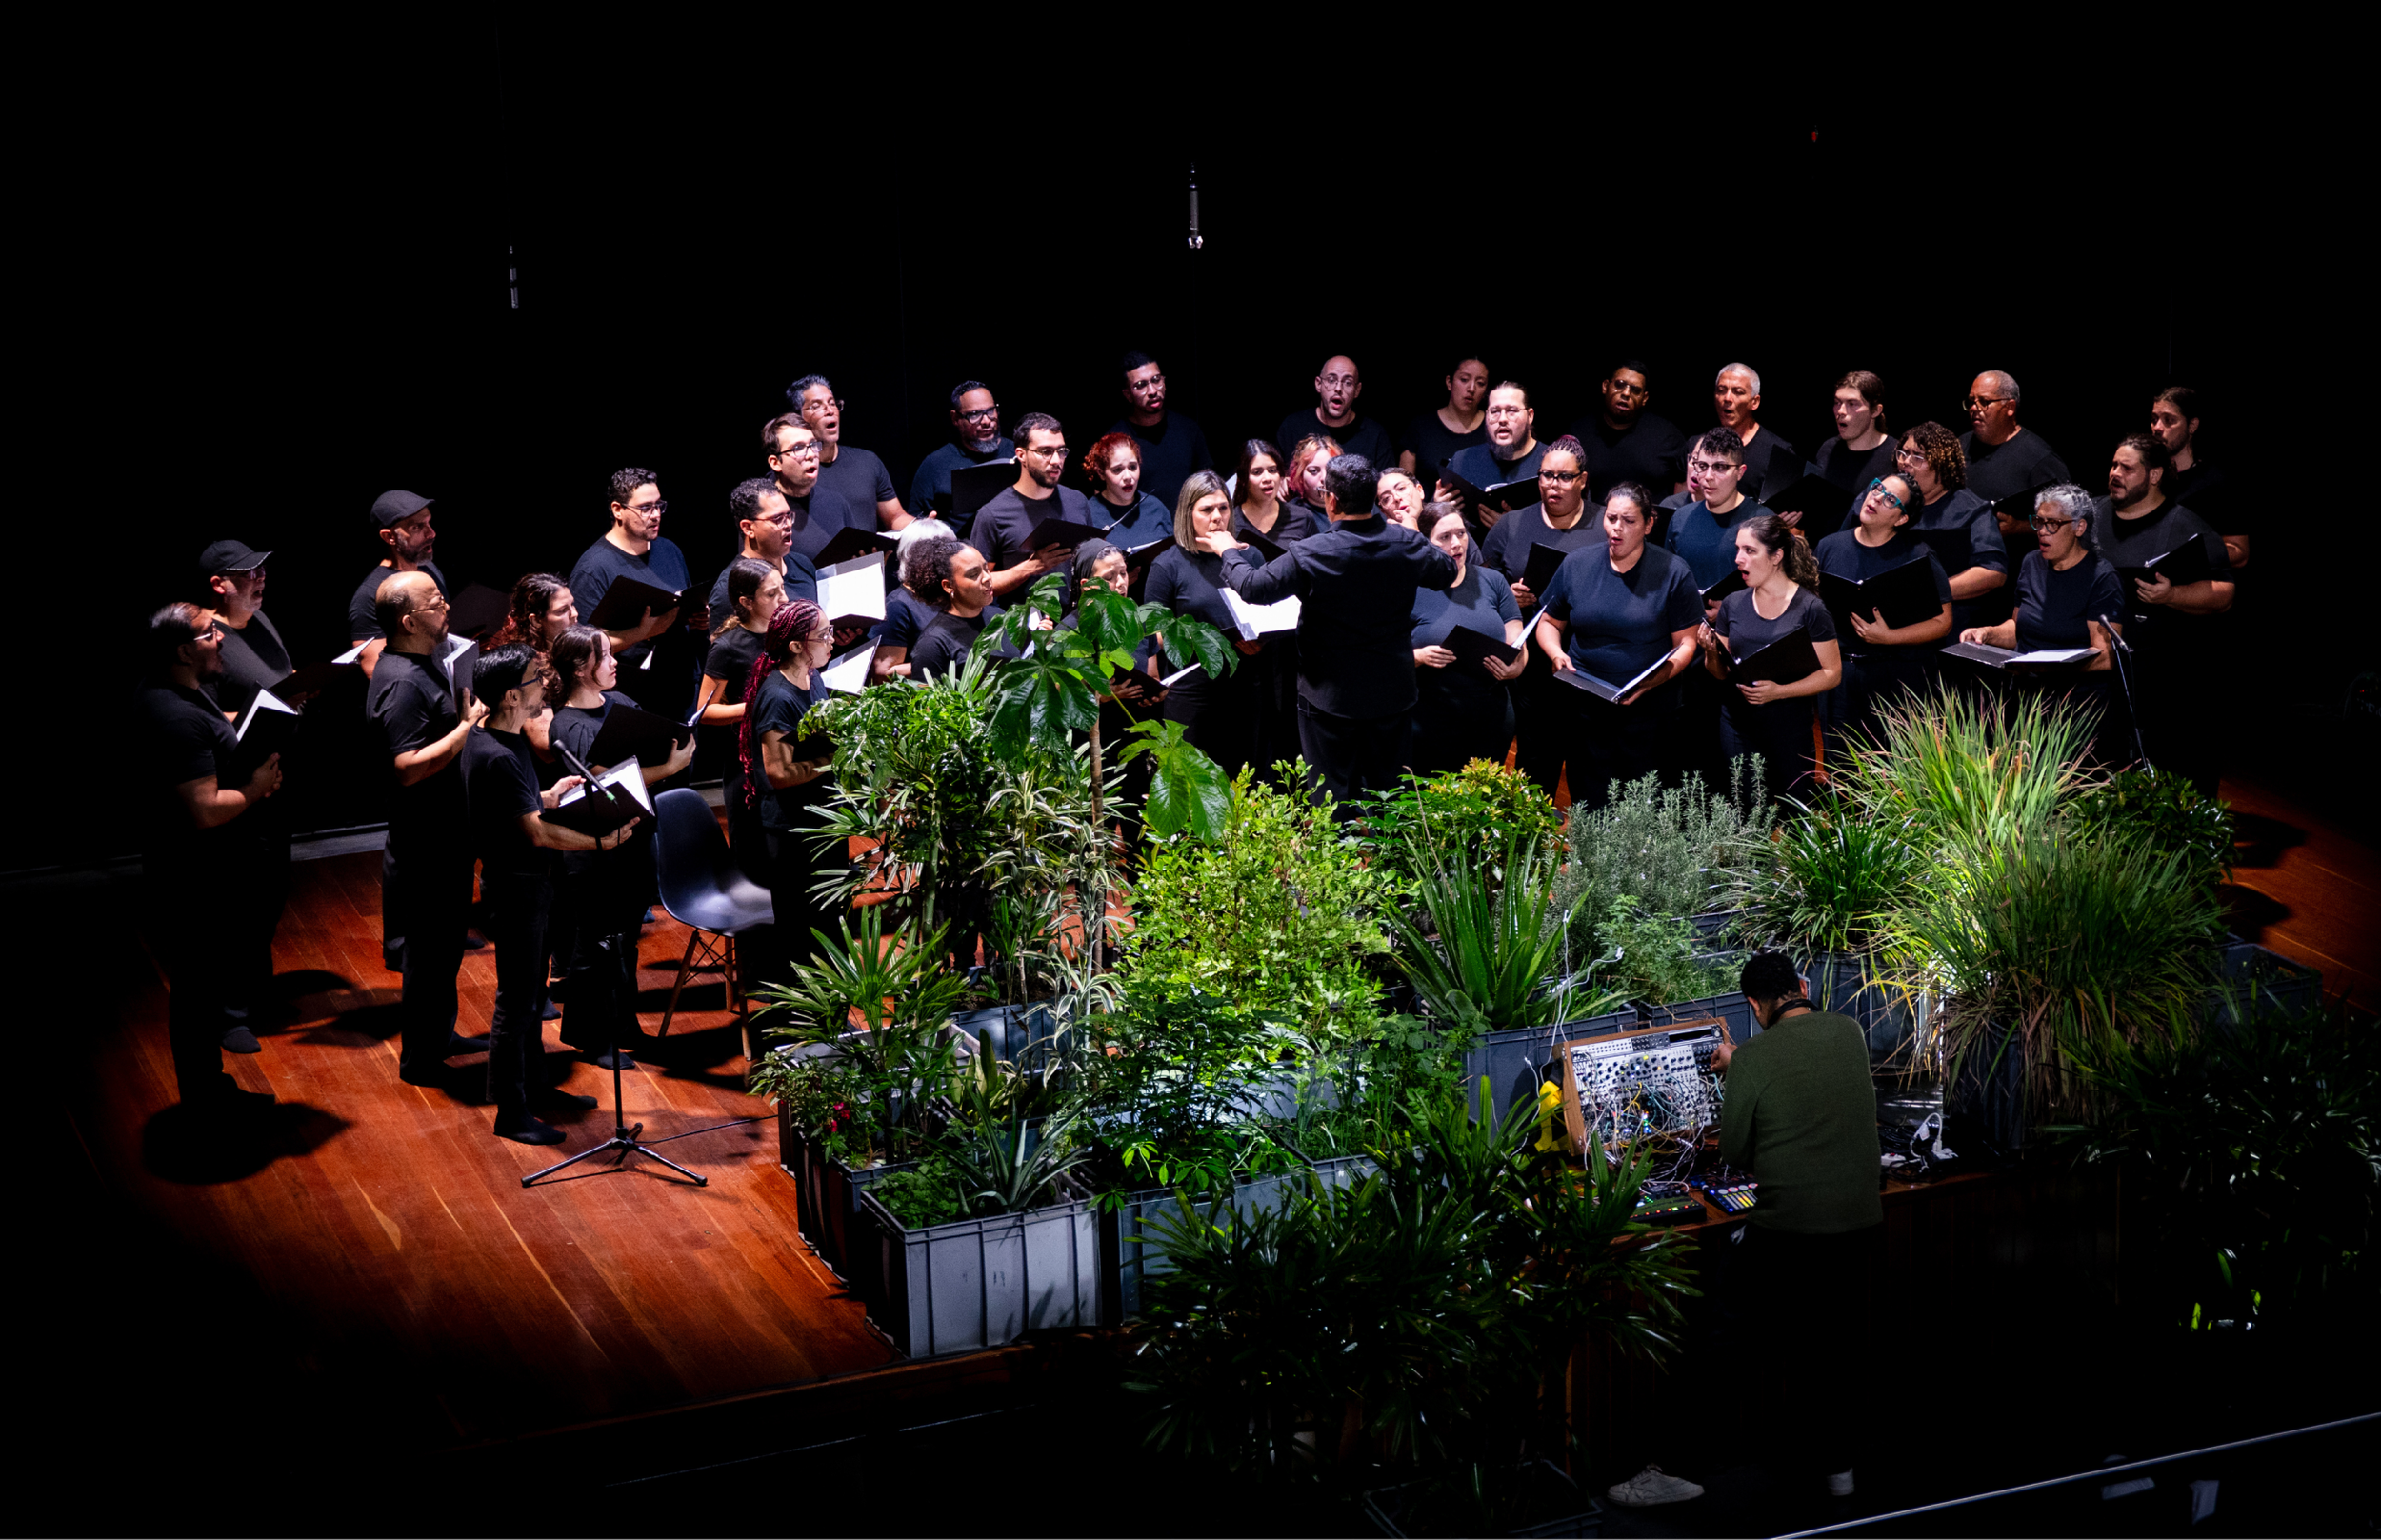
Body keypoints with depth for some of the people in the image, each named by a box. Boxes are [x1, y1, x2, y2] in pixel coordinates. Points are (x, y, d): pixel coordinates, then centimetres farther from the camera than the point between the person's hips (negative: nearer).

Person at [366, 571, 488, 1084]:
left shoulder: (429, 659, 6)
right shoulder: (400, 684, -25)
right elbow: (409, 767, -30)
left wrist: (469, 710, 3)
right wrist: (469, 727, -26)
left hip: (448, 828, 10)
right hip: (424, 841, -10)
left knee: (449, 937, 22)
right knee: (430, 946, 2)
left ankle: (440, 1034, 37)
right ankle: (421, 1060, 13)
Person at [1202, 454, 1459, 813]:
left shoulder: (1312, 555, -23)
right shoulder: (1406, 544, -8)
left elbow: (1253, 587, -17)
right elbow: (1448, 569, 10)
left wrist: (1228, 551, 2)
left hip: (1330, 695, -4)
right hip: (1393, 692, 4)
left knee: (1331, 798, 6)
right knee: (1387, 791, 17)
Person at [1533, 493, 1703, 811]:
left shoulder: (1673, 573, -4)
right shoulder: (1577, 564, 5)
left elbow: (1686, 642, -4)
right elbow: (1549, 621, 15)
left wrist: (1650, 682, -19)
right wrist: (1556, 654, -6)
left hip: (1646, 711, -2)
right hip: (1584, 710, 3)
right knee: (1588, 806, 5)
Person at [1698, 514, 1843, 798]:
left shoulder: (1809, 609, -6)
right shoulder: (1733, 605, 7)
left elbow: (1832, 674, -8)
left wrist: (1779, 691, -18)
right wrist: (1710, 651, -9)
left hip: (1791, 732, -4)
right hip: (1738, 729, 4)